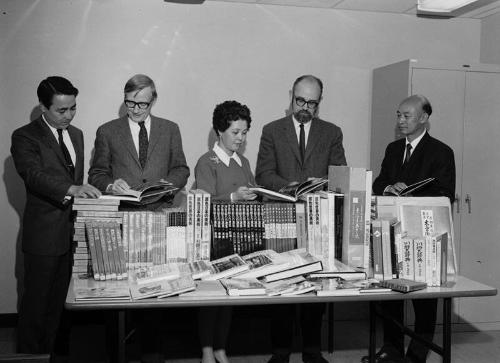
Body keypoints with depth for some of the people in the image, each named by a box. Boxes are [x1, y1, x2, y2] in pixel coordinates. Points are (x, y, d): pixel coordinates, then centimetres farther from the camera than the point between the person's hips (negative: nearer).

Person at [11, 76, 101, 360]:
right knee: (36, 301, 4)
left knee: (58, 299, 17)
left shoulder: (77, 134, 14)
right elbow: (34, 175, -25)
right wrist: (71, 189, -39)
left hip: (72, 230, 7)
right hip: (43, 233, -6)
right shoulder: (25, 137, -9)